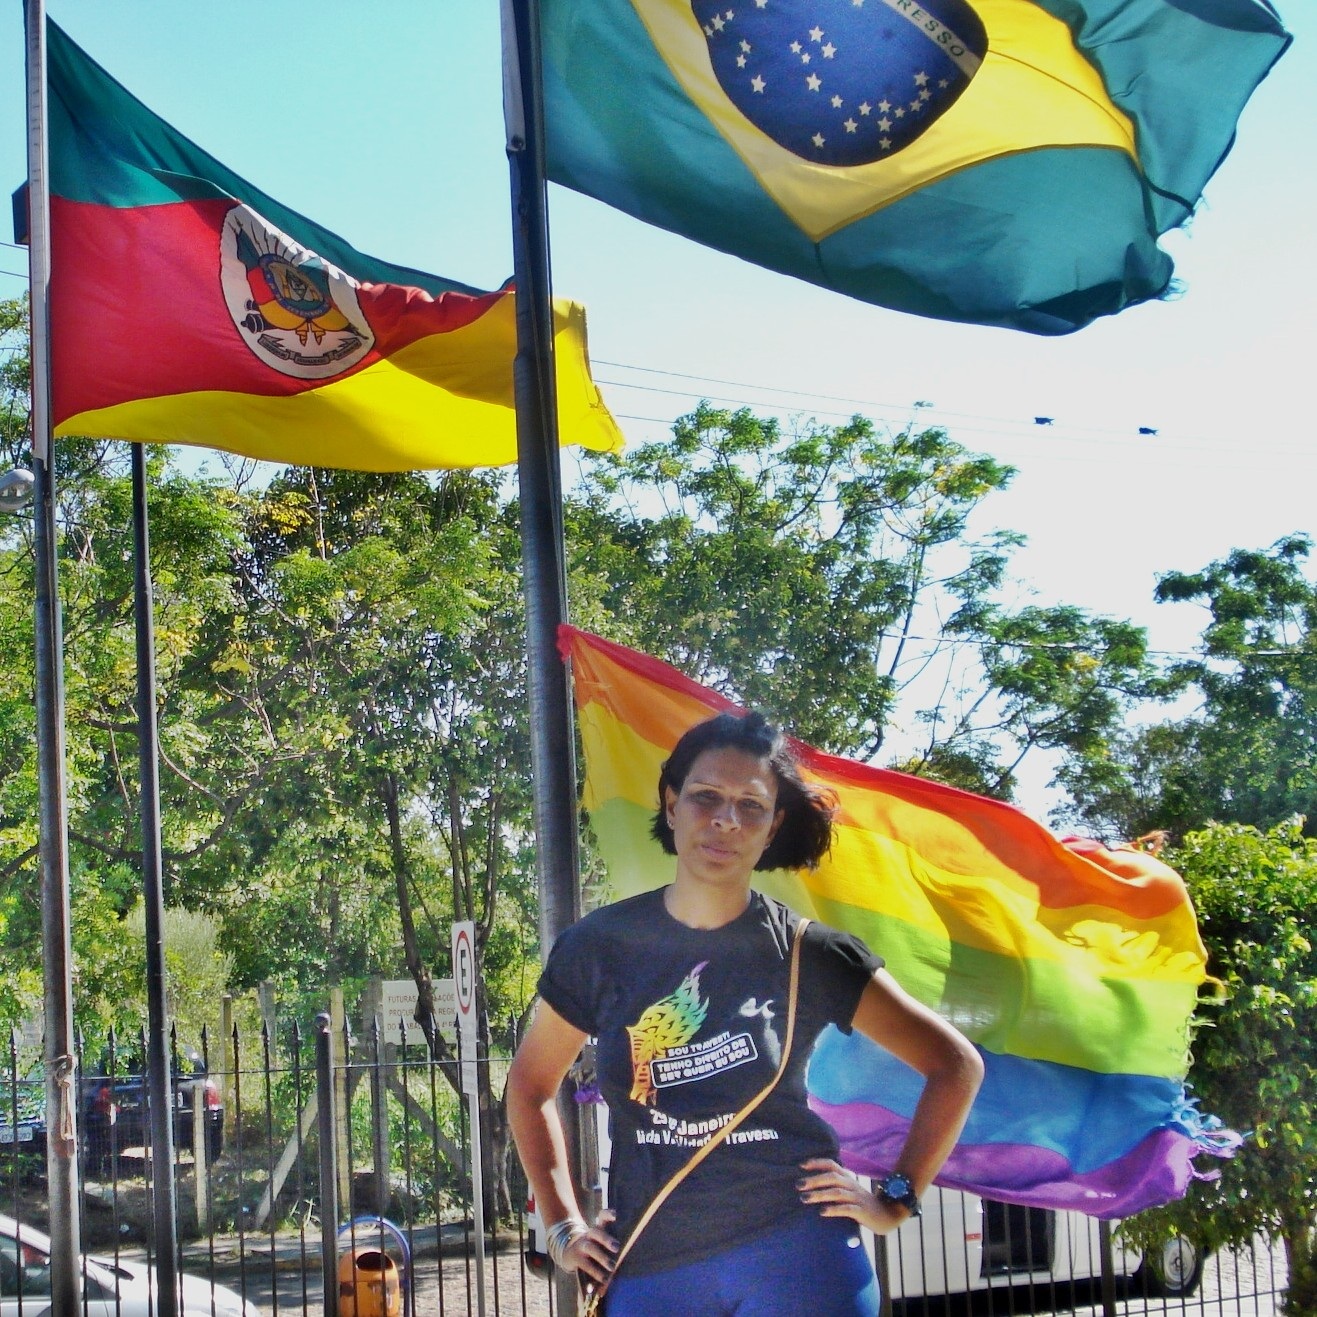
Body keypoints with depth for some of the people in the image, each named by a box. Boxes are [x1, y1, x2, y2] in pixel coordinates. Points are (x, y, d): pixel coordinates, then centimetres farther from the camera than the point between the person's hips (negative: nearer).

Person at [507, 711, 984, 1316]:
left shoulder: (809, 954, -2)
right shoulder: (599, 947, 1)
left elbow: (956, 1065, 6)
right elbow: (530, 1085, 15)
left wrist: (896, 1199, 1)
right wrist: (561, 1225, 10)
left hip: (797, 1260, -1)